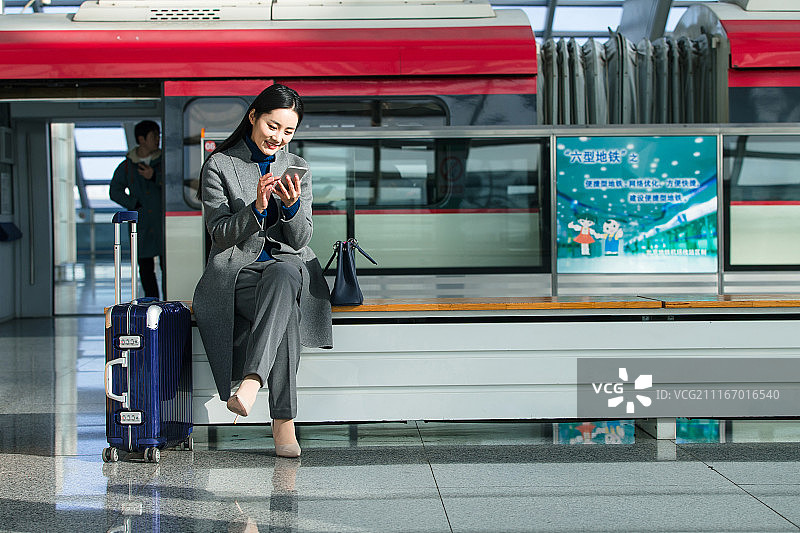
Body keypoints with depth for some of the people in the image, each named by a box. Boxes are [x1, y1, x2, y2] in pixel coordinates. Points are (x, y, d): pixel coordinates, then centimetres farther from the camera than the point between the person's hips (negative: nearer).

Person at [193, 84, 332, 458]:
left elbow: (300, 239, 5)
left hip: (288, 264, 3)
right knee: (285, 316, -35)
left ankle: (252, 379, -50)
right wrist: (256, 208, -21)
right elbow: (221, 234, -4)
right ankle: (283, 421, -38)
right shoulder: (218, 166, 2)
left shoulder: (298, 169, 12)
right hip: (238, 269, -2)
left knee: (283, 274, -38)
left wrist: (292, 205, -16)